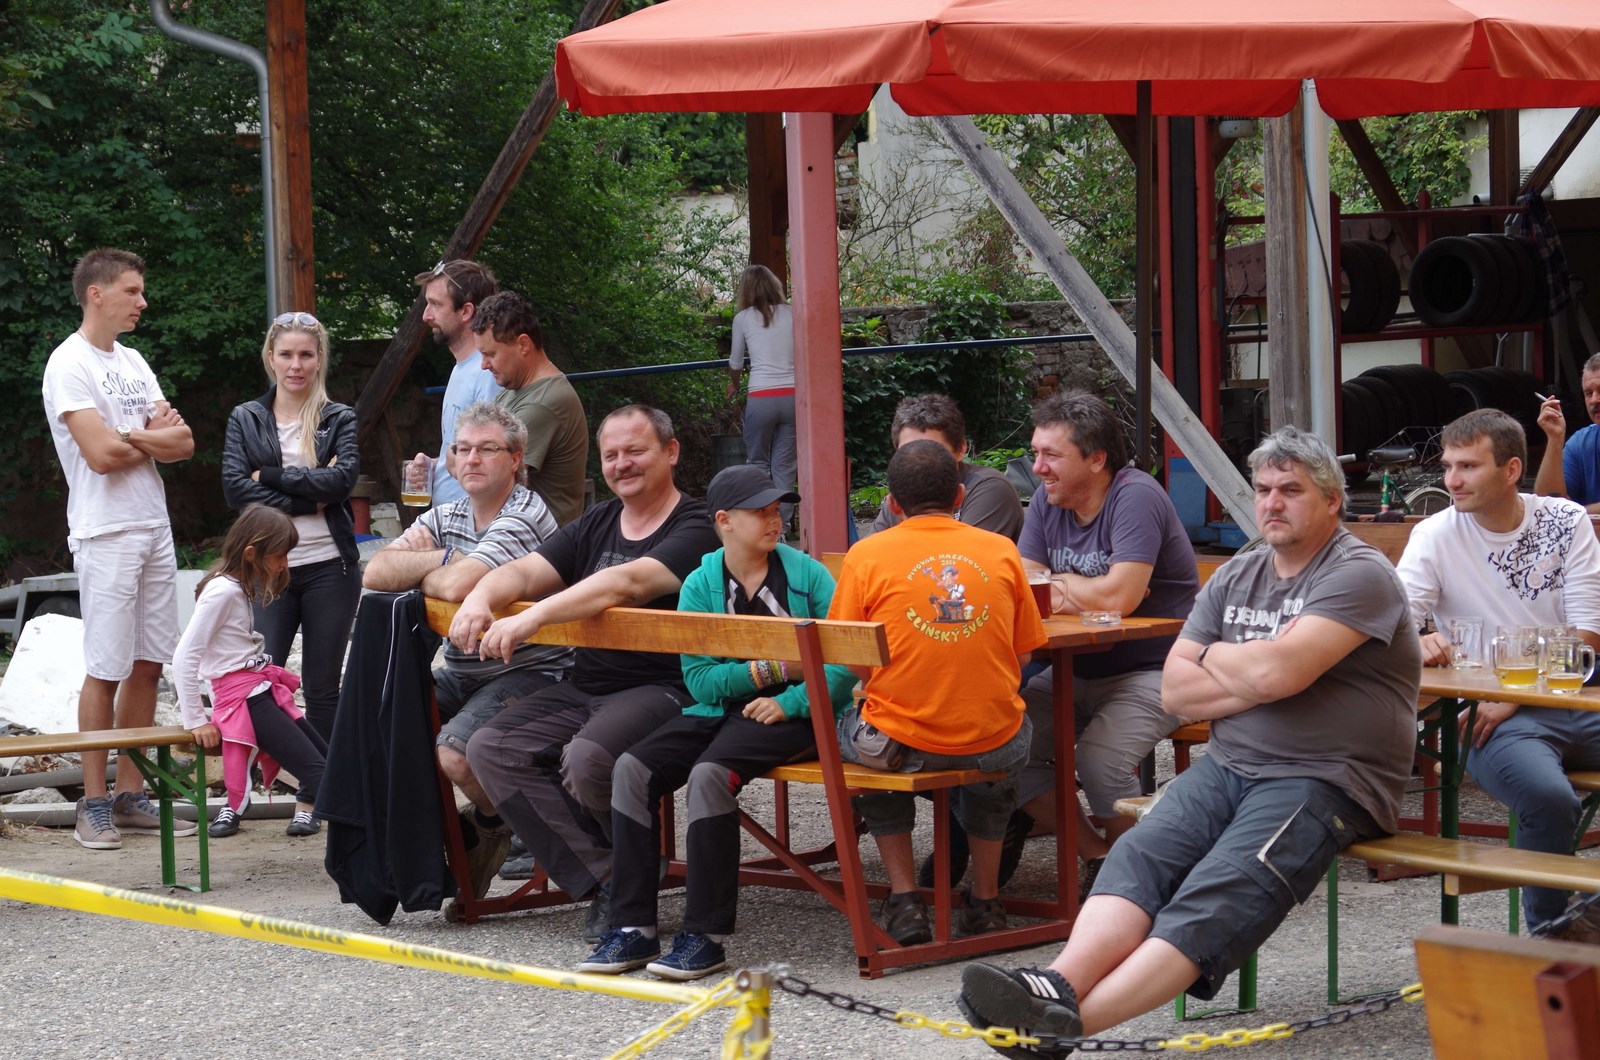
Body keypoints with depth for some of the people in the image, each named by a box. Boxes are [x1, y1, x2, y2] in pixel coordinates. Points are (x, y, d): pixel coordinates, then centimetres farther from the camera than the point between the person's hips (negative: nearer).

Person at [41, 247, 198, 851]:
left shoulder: (133, 363, 16)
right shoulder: (70, 365, -9)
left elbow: (183, 443, 8)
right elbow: (100, 452, -18)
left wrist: (130, 437, -10)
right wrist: (156, 437, -1)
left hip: (154, 529, 7)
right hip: (105, 534, -7)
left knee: (148, 665, 7)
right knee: (106, 670, -6)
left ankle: (132, 798, 12)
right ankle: (94, 804, 1)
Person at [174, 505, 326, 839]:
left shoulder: (241, 588, 14)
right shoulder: (223, 590, -15)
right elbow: (183, 658, -21)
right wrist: (195, 720, -20)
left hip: (263, 690, 9)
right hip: (242, 697, -9)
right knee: (318, 771, -15)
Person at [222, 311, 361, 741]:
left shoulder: (340, 420, 6)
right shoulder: (245, 419, 8)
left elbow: (342, 479, -11)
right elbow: (235, 488, -5)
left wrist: (269, 474, -10)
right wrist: (309, 499, -11)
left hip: (329, 568, 0)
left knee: (322, 688, 6)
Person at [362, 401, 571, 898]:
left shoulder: (525, 517, -13)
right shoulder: (445, 517, 12)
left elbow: (456, 586, -27)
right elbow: (376, 573, 0)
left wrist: (417, 572, -5)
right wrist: (440, 557, -12)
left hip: (526, 672, -8)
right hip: (461, 674, 8)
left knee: (455, 753, -29)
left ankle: (494, 821, 5)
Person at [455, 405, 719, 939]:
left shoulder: (695, 529, -6)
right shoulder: (596, 525, 19)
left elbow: (628, 583, -23)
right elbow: (524, 573, 8)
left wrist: (533, 617, -34)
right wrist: (479, 600, -17)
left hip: (664, 690, -8)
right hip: (584, 689, 8)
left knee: (588, 757, -35)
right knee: (490, 750, -14)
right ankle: (605, 882, -15)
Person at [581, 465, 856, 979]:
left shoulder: (806, 574, 1)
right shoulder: (700, 584, 7)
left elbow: (845, 662, -5)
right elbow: (700, 680, -1)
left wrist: (791, 701, -16)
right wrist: (769, 669, -11)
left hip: (793, 715, -4)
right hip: (719, 710, 4)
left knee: (709, 774, -31)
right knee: (633, 768, -18)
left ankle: (705, 937, -28)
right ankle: (633, 929, -15)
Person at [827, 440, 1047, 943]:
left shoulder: (867, 555, -3)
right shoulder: (1001, 551, 3)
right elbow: (1023, 652, 7)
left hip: (900, 742, -2)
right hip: (991, 742, 2)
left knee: (853, 734, 33)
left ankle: (904, 899, 23)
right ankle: (985, 898, 39)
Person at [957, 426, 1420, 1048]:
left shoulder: (1358, 575, -5)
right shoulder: (1235, 579, 18)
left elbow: (1276, 673, -19)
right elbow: (1174, 692, 10)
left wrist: (1211, 658, 3)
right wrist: (1256, 675, -6)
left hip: (1325, 781, -7)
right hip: (1230, 767, 7)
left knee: (1220, 895, -28)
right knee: (1142, 853, -23)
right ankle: (1062, 982, -44)